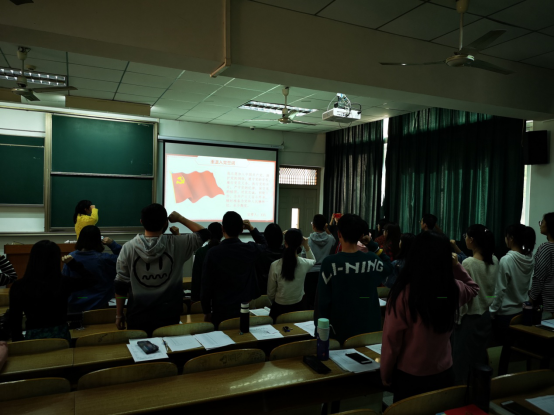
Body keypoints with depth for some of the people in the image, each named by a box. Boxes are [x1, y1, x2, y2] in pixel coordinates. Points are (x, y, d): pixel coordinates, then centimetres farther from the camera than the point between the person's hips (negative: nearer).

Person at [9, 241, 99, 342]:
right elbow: (93, 279, 1)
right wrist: (72, 263, 6)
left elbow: (15, 319, -2)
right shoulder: (63, 283, -13)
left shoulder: (19, 286, -10)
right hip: (60, 335, 0)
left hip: (33, 337, 1)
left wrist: (17, 341, 10)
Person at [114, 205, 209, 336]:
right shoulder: (175, 244, -11)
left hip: (138, 316, 1)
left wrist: (119, 315, 8)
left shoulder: (128, 248, -9)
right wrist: (180, 219, 8)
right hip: (168, 316, 0)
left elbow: (121, 286, -4)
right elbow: (204, 234, 1)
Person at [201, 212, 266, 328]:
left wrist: (207, 311, 3)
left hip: (221, 310, -2)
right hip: (244, 310, 2)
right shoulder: (250, 249, -7)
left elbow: (207, 285, -8)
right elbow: (264, 244, 19)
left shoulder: (213, 253, -13)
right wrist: (252, 229, 17)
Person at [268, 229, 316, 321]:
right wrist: (307, 246, 2)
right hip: (299, 306, 2)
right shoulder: (304, 263, -15)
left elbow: (270, 294, -8)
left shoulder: (275, 265, -20)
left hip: (280, 308, -1)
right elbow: (313, 261, 14)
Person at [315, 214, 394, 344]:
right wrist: (373, 245, 9)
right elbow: (388, 267, 16)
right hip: (369, 329, 3)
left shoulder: (330, 263, -18)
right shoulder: (373, 260, -8)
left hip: (340, 331, -2)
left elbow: (323, 300, -14)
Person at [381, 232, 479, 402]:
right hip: (444, 373, 4)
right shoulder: (455, 289, -12)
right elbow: (473, 288, 16)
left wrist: (385, 375, -2)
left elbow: (391, 340, -16)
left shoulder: (403, 293, -25)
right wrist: (457, 266, 6)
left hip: (409, 377, -3)